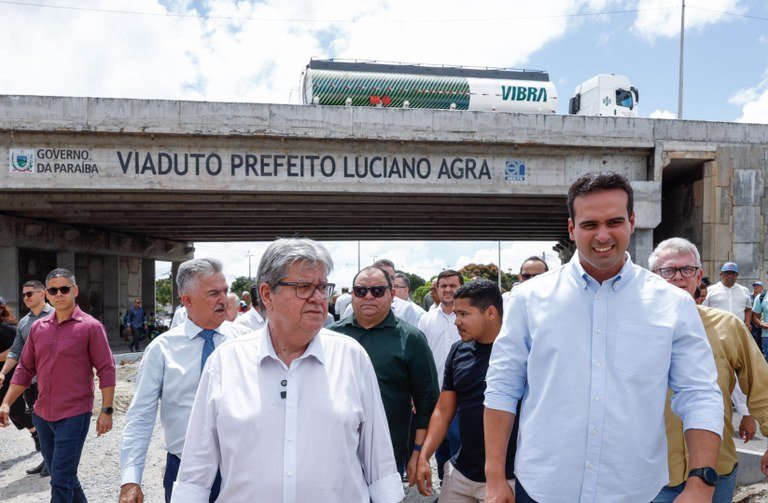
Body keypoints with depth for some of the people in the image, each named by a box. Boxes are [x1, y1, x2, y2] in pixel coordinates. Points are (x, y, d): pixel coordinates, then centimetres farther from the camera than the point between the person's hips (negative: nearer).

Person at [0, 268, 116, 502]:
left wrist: (106, 410, -12)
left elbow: (106, 370, -9)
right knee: (60, 474, 18)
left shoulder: (91, 326, -9)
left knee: (61, 480, -3)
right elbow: (25, 369, 13)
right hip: (42, 415, 6)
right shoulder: (38, 327, 7)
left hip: (74, 415, -6)